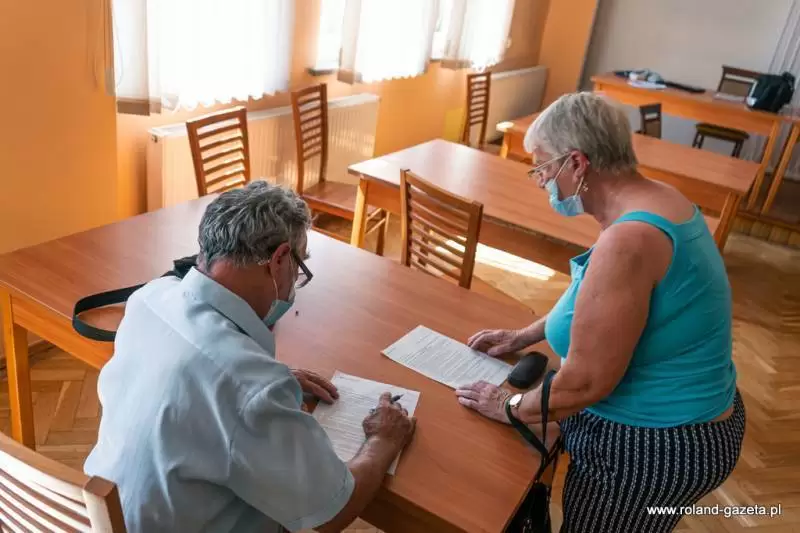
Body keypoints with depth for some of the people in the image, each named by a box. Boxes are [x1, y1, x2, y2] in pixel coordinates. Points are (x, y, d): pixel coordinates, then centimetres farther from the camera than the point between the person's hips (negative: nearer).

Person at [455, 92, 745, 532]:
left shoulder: (628, 241, -32)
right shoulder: (653, 200, 0)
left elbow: (585, 381, -27)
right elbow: (594, 300, 15)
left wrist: (511, 408, -11)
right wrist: (524, 336, 15)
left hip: (654, 445, -9)